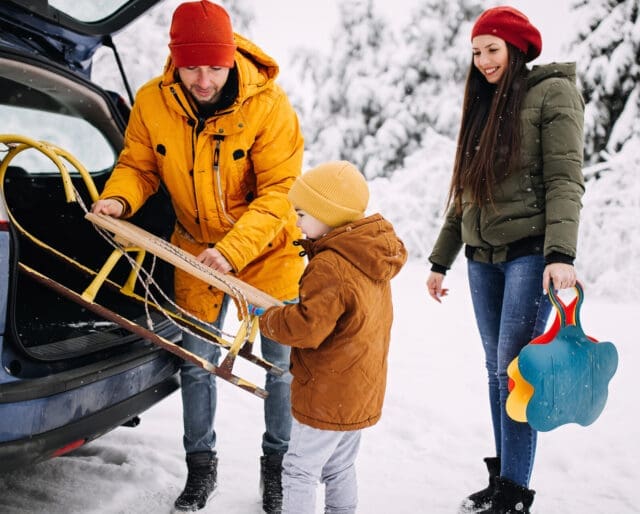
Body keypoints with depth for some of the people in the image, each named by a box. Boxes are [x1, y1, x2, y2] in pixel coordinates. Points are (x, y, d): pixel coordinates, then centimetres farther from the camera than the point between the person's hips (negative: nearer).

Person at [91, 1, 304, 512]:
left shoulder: (268, 105, -24)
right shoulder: (151, 102, -15)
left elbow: (279, 191, -24)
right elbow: (139, 165, 0)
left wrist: (234, 249, -35)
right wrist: (119, 199, -22)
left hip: (269, 249, -2)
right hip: (197, 249, 3)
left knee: (283, 363, 6)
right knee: (196, 362, 11)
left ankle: (277, 465, 29)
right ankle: (201, 465, 31)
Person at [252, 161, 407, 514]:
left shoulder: (330, 268, -26)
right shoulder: (372, 258, 5)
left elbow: (306, 328, -27)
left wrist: (267, 317, -12)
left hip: (327, 395, -10)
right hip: (360, 391, 10)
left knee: (299, 470, 2)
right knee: (340, 468, 22)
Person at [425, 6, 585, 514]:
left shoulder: (553, 94, -4)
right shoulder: (484, 105, 18)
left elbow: (565, 181, -14)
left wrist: (561, 254, -26)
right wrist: (441, 260, 18)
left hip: (529, 253, -7)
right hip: (483, 257, 7)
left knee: (514, 369, -9)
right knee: (496, 369, 8)